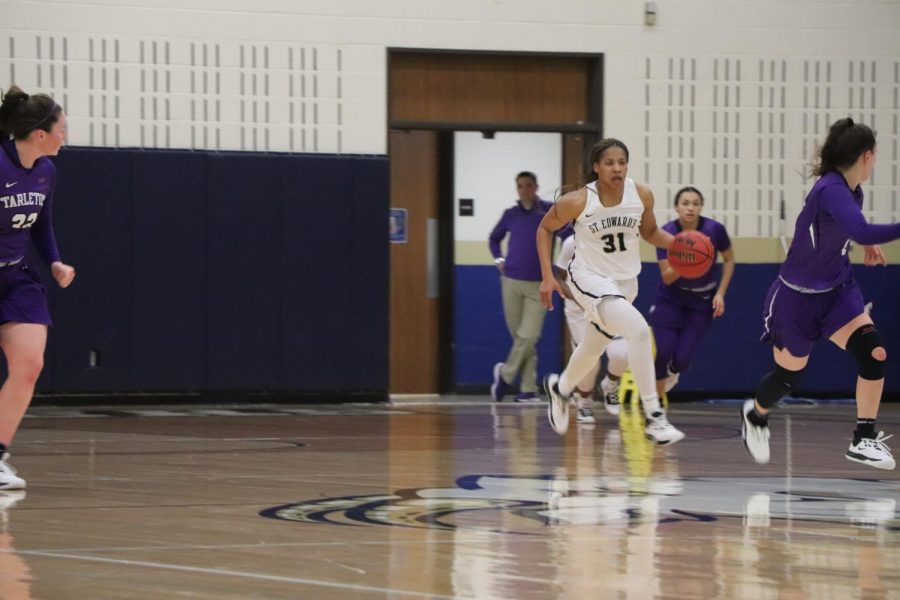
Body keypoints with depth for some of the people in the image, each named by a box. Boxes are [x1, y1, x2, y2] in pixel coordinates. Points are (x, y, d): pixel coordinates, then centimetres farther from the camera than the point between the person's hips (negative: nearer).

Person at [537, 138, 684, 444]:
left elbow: (649, 231, 8)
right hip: (590, 278, -6)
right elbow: (545, 228, -3)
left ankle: (560, 387, 59)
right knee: (639, 330, -29)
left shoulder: (642, 195, -11)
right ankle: (654, 417, -26)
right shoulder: (577, 201, -20)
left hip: (626, 281, 6)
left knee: (593, 348, 25)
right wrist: (547, 276, -6)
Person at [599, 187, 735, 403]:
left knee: (682, 358, -10)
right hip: (671, 299, 0)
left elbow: (729, 260, 0)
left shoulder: (714, 230, -18)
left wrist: (720, 293, -8)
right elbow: (667, 277, -17)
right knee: (662, 352, -12)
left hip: (701, 303, 0)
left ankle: (672, 373, 29)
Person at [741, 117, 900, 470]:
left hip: (836, 289, 7)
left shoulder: (851, 190, -4)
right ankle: (755, 415, 45)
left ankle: (864, 440, -8)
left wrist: (867, 240, 9)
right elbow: (862, 232, -48)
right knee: (787, 376, 12)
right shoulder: (831, 190, -30)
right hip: (798, 295, -7)